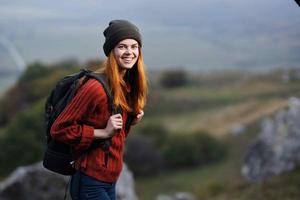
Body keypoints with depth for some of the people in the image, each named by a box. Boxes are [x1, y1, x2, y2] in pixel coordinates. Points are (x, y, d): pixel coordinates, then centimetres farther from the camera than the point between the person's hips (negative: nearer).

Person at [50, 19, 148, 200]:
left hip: (110, 182, 9)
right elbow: (59, 129, -18)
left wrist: (131, 122, 1)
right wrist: (103, 132, -21)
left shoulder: (128, 86, 7)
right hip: (91, 183, -9)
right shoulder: (96, 87, -19)